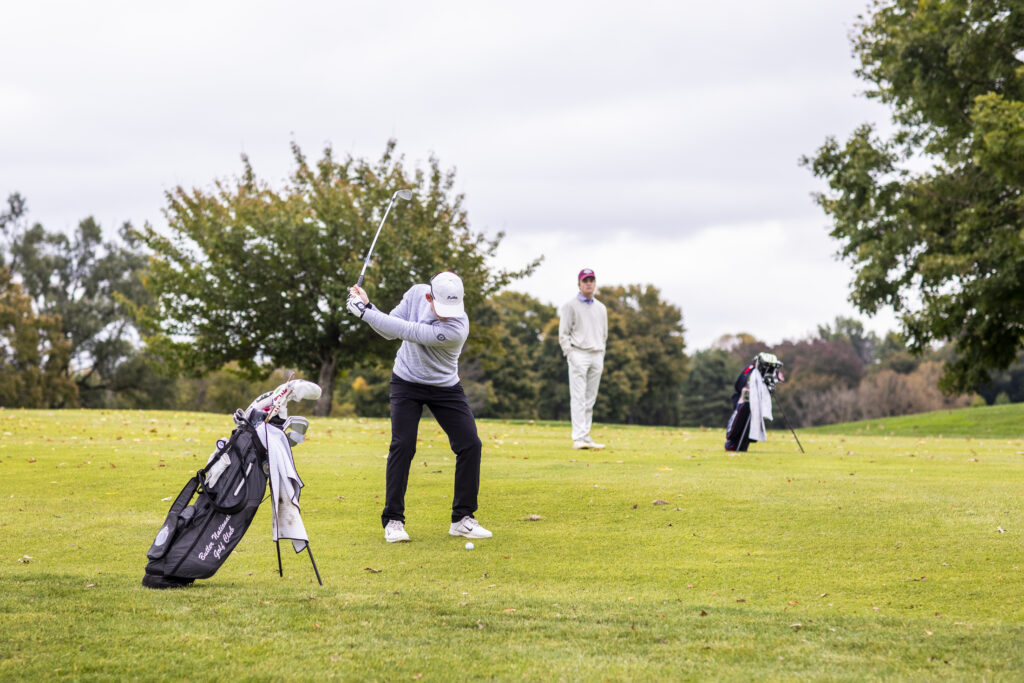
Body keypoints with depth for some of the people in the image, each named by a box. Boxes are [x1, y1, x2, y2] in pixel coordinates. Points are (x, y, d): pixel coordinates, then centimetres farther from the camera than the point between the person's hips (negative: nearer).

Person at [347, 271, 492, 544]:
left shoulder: (457, 328, -33)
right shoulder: (416, 293, -16)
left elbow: (406, 331, -35)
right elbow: (391, 331, -5)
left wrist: (364, 312, -31)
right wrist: (367, 305, -22)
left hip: (445, 388, -2)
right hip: (407, 382, 2)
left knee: (470, 444, -10)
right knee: (402, 445, -12)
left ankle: (462, 519, 3)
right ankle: (393, 520, -6)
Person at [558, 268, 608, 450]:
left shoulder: (601, 308, 18)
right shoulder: (570, 306, 2)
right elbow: (563, 333, -2)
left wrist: (601, 355, 12)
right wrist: (570, 354, -13)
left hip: (597, 355, 6)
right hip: (579, 354, -5)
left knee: (590, 399, 4)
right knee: (578, 398, -11)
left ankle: (586, 438, 5)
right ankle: (579, 438, -16)